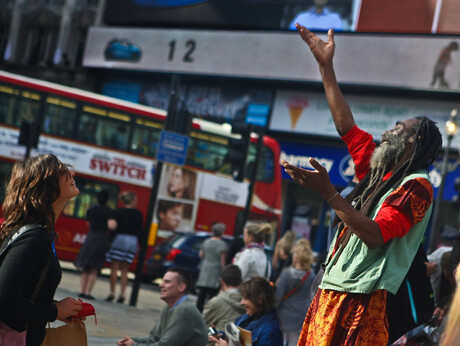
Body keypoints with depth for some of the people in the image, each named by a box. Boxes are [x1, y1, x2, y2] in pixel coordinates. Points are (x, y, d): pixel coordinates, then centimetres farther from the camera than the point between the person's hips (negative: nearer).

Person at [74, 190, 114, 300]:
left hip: (90, 237, 4)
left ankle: (82, 290, 6)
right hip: (102, 239, -4)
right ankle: (88, 292, -6)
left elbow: (88, 223, 12)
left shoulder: (91, 210, 8)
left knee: (85, 268, 12)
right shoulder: (109, 211, -6)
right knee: (94, 269, -1)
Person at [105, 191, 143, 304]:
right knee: (124, 270, 7)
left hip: (120, 239, -2)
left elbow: (114, 227, -6)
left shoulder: (119, 211, -1)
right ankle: (122, 295, 2)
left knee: (114, 268, 1)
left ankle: (112, 293, -2)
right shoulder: (138, 214, 5)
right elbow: (139, 231, 5)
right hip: (132, 241, 2)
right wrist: (137, 244, 14)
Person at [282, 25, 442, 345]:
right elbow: (347, 128, 21)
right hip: (331, 292, 8)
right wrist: (326, 66, 21)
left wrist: (328, 191, -24)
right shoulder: (379, 174, 18)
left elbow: (376, 235, -20)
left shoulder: (417, 186, -7)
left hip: (361, 299, -8)